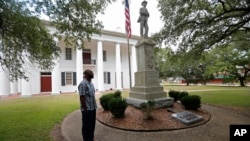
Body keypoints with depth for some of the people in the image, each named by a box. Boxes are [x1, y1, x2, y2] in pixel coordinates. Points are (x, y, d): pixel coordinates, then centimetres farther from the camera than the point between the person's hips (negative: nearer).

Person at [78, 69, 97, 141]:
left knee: (92, 125, 20)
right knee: (86, 126, 7)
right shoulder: (83, 84, -17)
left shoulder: (91, 83, 11)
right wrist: (85, 109, -19)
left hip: (93, 108, 9)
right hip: (87, 109, -9)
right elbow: (82, 97, -20)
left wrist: (94, 107, 15)